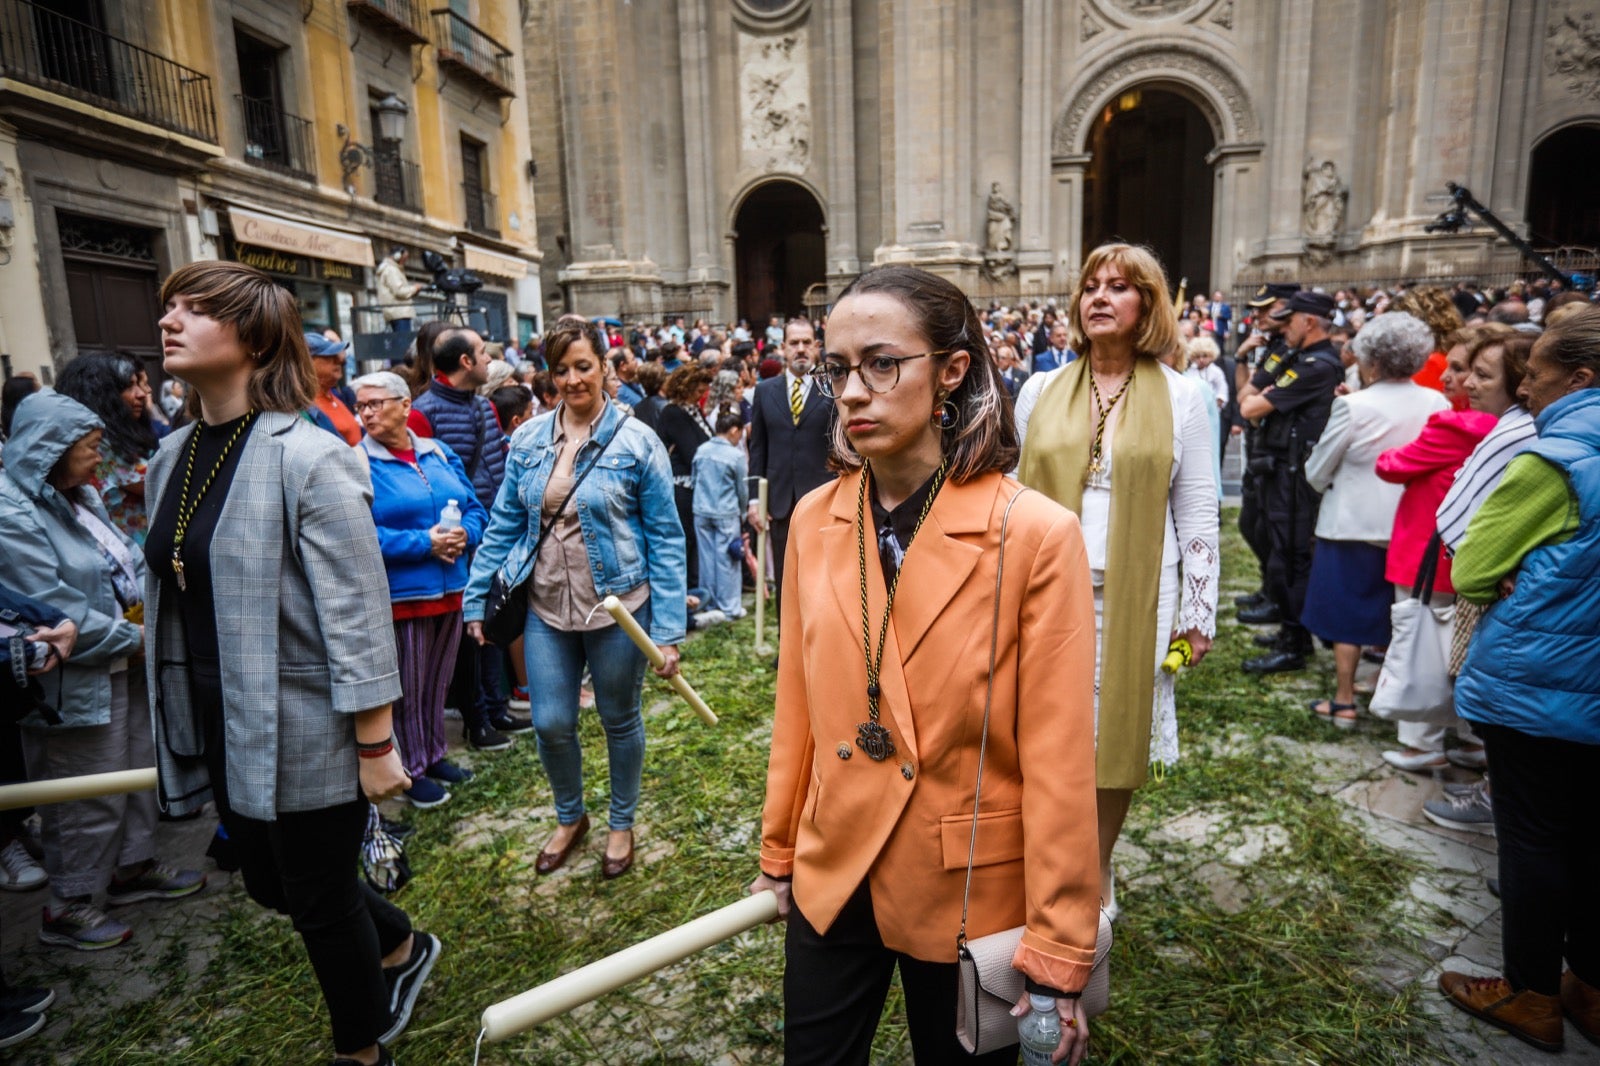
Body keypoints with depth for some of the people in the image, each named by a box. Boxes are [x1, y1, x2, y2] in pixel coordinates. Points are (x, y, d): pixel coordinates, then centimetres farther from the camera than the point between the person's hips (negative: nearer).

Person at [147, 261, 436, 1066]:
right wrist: (179, 726, 18)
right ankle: (402, 947, 50)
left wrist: (375, 746, -18)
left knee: (320, 904, 10)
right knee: (271, 885, 23)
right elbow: (168, 596, 13)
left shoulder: (308, 458, -19)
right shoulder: (173, 457, 5)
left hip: (304, 733, -8)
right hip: (223, 730, 8)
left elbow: (358, 615, -19)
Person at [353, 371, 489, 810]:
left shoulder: (440, 454, 9)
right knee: (407, 689, 7)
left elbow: (476, 510, 10)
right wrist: (423, 543, -22)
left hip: (450, 590, 5)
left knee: (437, 682, 19)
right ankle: (413, 770, 24)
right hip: (399, 596, -5)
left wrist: (465, 534, -12)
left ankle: (434, 755, 35)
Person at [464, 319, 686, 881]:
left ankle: (622, 824, 38)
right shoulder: (528, 439, 1)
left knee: (619, 720, 13)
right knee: (551, 724, 8)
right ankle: (569, 818, 38)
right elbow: (504, 524, 9)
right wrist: (477, 599, 6)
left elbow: (665, 538, -8)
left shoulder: (637, 442, -9)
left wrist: (668, 629, -11)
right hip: (546, 607, 3)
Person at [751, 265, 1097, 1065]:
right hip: (830, 879, 4)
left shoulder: (1037, 535, -19)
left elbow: (1057, 762, -15)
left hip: (969, 894, -3)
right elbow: (798, 708, 3)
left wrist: (1057, 952, -10)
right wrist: (778, 851, 10)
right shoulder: (814, 520, -6)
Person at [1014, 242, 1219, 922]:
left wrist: (1199, 611, 0)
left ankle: (1098, 870, 31)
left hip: (1134, 598, -1)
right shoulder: (1041, 391, 6)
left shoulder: (1179, 398, 2)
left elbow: (1198, 514, 2)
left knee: (1118, 735, 9)